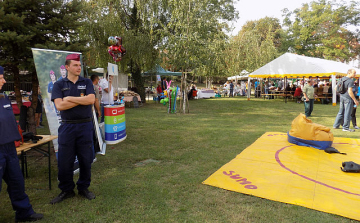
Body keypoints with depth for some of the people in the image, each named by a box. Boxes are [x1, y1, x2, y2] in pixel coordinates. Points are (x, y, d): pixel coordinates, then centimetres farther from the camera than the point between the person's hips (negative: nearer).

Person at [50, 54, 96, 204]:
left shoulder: (86, 82, 6)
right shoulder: (59, 85, 4)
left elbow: (91, 99, -11)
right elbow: (59, 106, -10)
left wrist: (70, 98, -10)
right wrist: (82, 99, -9)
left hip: (85, 126, 0)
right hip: (67, 127, 0)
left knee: (86, 159, 8)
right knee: (64, 161, 6)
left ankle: (84, 188, 25)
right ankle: (66, 190, 25)